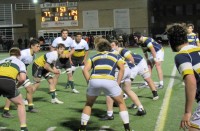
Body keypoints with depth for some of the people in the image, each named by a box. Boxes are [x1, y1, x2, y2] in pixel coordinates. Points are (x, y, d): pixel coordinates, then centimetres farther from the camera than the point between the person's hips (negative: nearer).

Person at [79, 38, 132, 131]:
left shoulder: (93, 57, 30)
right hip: (109, 81, -1)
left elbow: (85, 70, 14)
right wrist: (117, 84, 10)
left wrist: (90, 83, 13)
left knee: (88, 104, 26)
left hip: (94, 80, 1)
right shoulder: (115, 56, 29)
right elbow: (122, 69, 12)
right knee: (121, 103, 21)